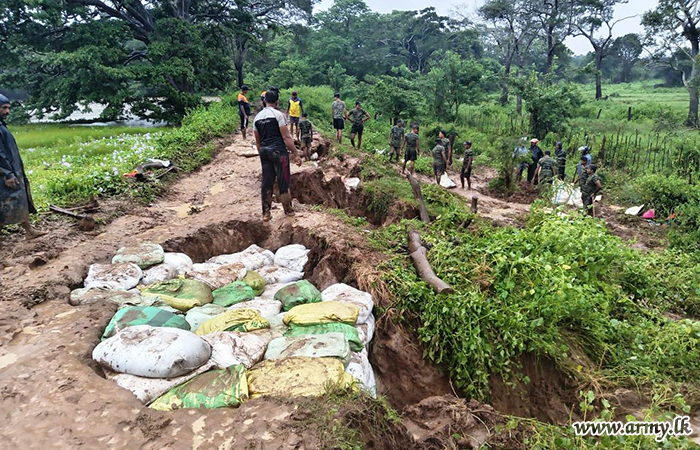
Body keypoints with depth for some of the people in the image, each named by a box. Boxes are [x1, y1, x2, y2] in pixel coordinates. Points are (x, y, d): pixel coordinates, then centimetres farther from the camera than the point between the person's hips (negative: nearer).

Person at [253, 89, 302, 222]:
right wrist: (296, 154, -10)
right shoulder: (278, 115, -8)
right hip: (278, 151, -5)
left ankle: (266, 213, 13)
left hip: (264, 152, 6)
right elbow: (286, 137, -13)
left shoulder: (257, 117, 10)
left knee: (266, 182, 10)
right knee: (283, 182, 5)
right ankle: (288, 210, 15)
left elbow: (257, 142, 13)